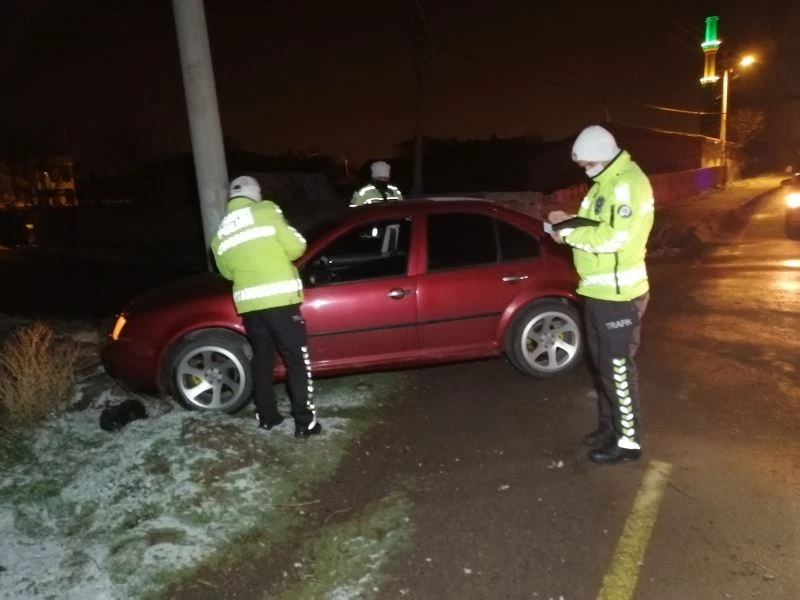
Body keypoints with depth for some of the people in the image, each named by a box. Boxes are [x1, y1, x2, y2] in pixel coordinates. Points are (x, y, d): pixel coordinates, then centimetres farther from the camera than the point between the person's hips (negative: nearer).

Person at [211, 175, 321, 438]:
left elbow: (227, 271, 18)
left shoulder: (220, 234, 13)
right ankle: (305, 422, 4)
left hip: (248, 303, 5)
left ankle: (266, 416, 27)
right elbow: (296, 248, -6)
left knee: (262, 358, 19)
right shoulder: (266, 211, -2)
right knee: (298, 360, 3)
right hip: (279, 299, -5)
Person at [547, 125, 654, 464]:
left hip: (618, 294, -10)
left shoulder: (628, 183, -18)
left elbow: (613, 237, -26)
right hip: (598, 290, 10)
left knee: (618, 368, -1)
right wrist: (571, 223, 1)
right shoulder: (606, 182, 14)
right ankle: (609, 429, 32)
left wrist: (568, 232, -17)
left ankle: (628, 441, 13)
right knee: (603, 364, 18)